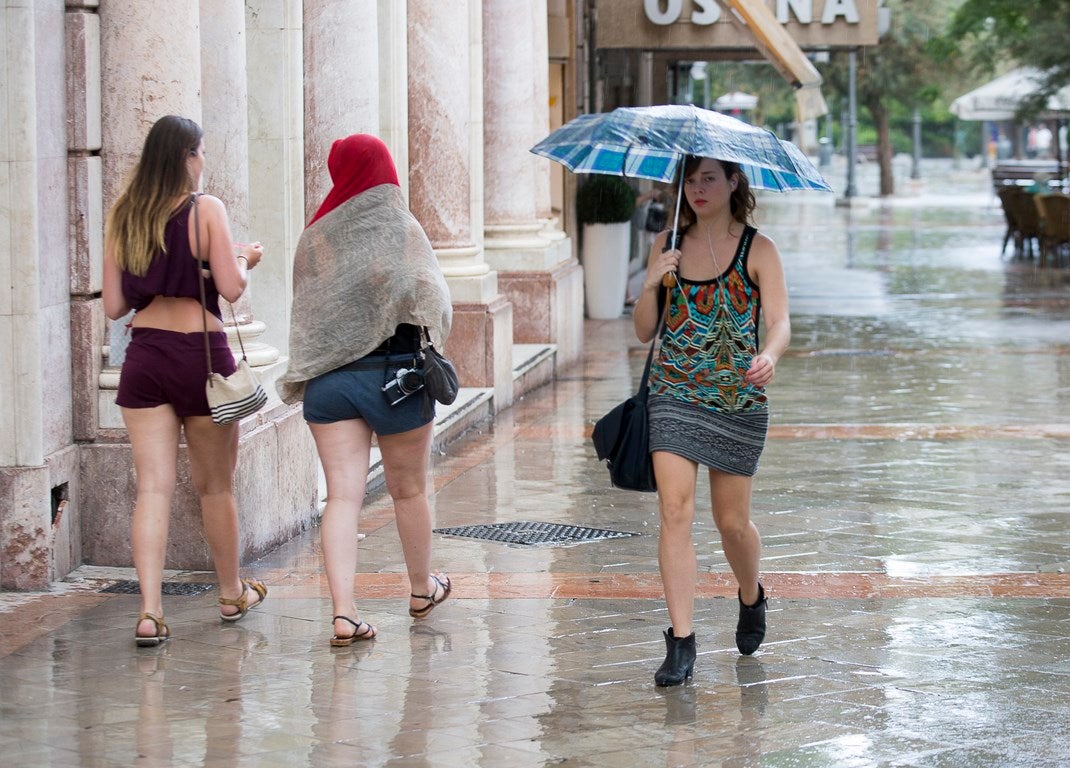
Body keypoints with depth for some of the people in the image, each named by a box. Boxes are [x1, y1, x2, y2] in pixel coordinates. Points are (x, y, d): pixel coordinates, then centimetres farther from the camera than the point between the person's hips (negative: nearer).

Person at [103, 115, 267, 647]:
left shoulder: (121, 217, 5)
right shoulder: (205, 209, -8)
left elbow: (114, 306, 6)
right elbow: (231, 288, -11)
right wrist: (245, 260, 9)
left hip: (143, 357, 3)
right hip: (200, 354, -3)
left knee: (153, 487, 0)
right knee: (215, 486, 13)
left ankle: (150, 612, -9)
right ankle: (233, 594, 29)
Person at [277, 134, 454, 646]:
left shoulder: (314, 237, 2)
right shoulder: (401, 228, -6)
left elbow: (304, 309, 8)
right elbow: (434, 306, -7)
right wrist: (427, 351, 11)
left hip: (327, 378, 2)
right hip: (396, 375, -2)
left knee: (342, 495, -1)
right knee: (409, 490, 16)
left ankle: (343, 611, -13)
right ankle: (421, 589, 34)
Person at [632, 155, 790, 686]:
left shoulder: (757, 249, -3)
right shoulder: (667, 245, 6)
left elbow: (779, 321, -13)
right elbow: (645, 331, 7)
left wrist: (769, 354, -35)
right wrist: (651, 285, -12)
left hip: (738, 400, -2)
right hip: (674, 395, 2)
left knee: (732, 521, 8)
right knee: (675, 511, -11)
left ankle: (751, 597, 41)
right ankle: (681, 642, -10)